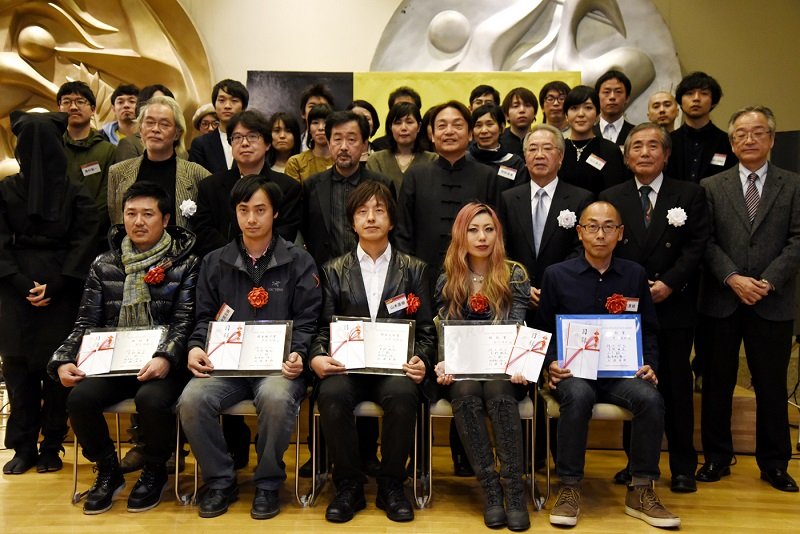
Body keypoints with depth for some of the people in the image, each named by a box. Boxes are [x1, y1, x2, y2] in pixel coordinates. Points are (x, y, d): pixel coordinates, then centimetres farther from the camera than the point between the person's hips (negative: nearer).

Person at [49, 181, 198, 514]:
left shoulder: (184, 263, 1)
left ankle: (155, 471, -1)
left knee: (151, 398, -33)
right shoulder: (104, 265, 12)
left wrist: (165, 358, -25)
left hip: (162, 363, -3)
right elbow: (86, 322, 11)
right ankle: (108, 471, 5)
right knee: (79, 398, -24)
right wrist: (63, 360, -6)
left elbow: (184, 321, -7)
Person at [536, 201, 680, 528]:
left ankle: (641, 491, -9)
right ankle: (569, 489, -17)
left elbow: (649, 330, 14)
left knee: (651, 398, -28)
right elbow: (544, 330, 7)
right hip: (573, 372, -2)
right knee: (579, 396, -35)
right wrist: (551, 364, -10)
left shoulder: (635, 274, 10)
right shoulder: (557, 275, 4)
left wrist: (649, 365, -3)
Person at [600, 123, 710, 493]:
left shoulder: (690, 194, 5)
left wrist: (669, 283, -14)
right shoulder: (610, 198, 7)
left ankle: (683, 467, 19)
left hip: (674, 306, -1)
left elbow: (697, 246, -3)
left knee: (677, 386, 6)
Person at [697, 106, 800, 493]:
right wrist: (732, 278, -13)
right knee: (717, 383, 7)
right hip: (721, 300, 0)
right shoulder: (712, 187, 6)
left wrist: (768, 281, -13)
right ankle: (717, 457, 21)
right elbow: (706, 242, -1)